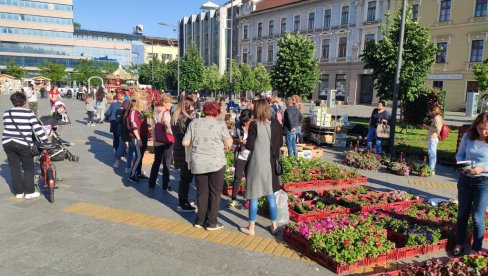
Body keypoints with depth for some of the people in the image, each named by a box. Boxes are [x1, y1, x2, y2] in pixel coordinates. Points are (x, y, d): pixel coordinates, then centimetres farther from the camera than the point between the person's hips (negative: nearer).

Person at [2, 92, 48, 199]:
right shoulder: (28, 113, -8)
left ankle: (18, 192, 18)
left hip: (7, 142, 5)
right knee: (28, 168, 8)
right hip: (23, 144, -4)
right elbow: (37, 128, -12)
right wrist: (45, 141, -7)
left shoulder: (6, 113, 6)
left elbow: (6, 127, 14)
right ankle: (29, 192, 7)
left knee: (14, 168, 13)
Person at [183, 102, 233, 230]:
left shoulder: (194, 123, 4)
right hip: (216, 163, -3)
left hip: (198, 164, 3)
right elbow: (229, 143, -2)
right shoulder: (220, 124, -5)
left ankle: (200, 220, 22)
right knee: (215, 192, 9)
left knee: (202, 192, 15)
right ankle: (212, 222, 13)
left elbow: (185, 142, 3)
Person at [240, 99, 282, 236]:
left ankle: (251, 228, 13)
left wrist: (245, 143, 8)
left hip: (257, 163, -4)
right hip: (271, 163, 5)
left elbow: (249, 146, -12)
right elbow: (280, 143, 8)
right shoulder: (276, 123, 1)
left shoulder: (254, 125, -12)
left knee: (254, 196, 5)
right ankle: (274, 226, 23)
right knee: (270, 195, 15)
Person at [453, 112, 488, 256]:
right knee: (462, 213, 15)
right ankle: (459, 243, 31)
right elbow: (459, 155, 5)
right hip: (465, 179, 3)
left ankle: (477, 249, 20)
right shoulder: (467, 137, -4)